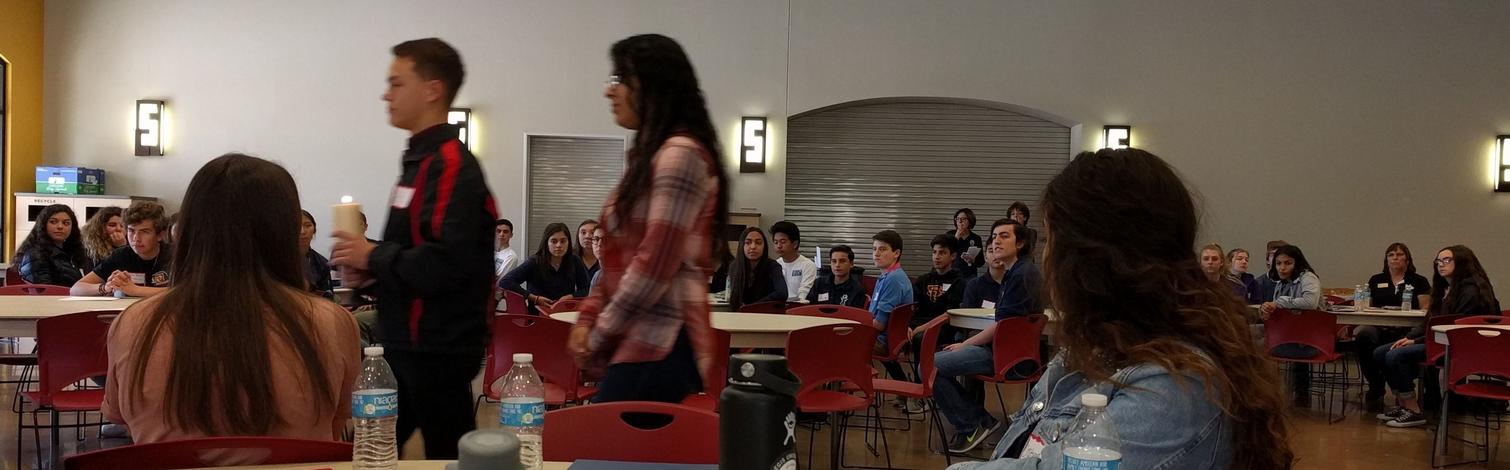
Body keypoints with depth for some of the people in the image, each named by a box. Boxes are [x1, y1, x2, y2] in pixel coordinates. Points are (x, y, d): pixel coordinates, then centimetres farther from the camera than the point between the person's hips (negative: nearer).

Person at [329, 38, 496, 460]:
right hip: (408, 345, 10)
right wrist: (372, 274, 5)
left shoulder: (451, 166, -17)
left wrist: (373, 257, -14)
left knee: (447, 456, 2)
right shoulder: (421, 159, 14)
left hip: (438, 349, -10)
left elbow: (442, 266, -29)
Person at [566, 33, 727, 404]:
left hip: (658, 347, -9)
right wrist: (589, 316, 8)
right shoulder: (649, 154, 18)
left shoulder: (679, 154, -13)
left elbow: (655, 265, -18)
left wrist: (600, 335, -8)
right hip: (645, 341, 9)